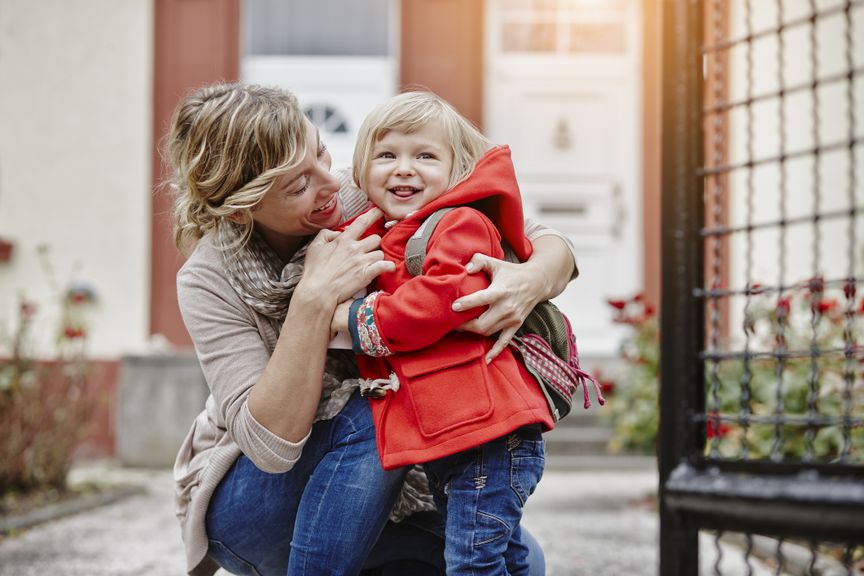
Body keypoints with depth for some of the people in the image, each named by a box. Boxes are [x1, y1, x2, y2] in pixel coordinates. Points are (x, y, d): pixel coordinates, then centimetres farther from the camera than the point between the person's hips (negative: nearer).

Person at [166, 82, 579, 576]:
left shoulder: (374, 208, -15)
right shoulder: (209, 281, -20)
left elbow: (549, 244, -12)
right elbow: (270, 443, -28)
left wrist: (533, 280, -37)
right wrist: (314, 298, -37)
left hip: (381, 488, 3)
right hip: (247, 508, -3)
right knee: (367, 418, -31)